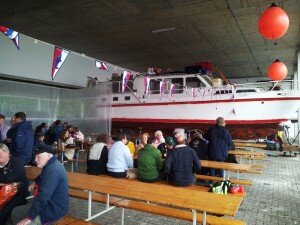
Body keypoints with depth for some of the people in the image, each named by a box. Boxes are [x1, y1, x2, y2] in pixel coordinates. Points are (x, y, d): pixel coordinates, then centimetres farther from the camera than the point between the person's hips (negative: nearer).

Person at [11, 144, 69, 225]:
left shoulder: (52, 171, -30)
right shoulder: (52, 164, 4)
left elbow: (43, 197, -31)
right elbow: (43, 177, 28)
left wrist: (29, 217, -22)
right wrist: (35, 182, 9)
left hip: (54, 210, -10)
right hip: (51, 203, 10)